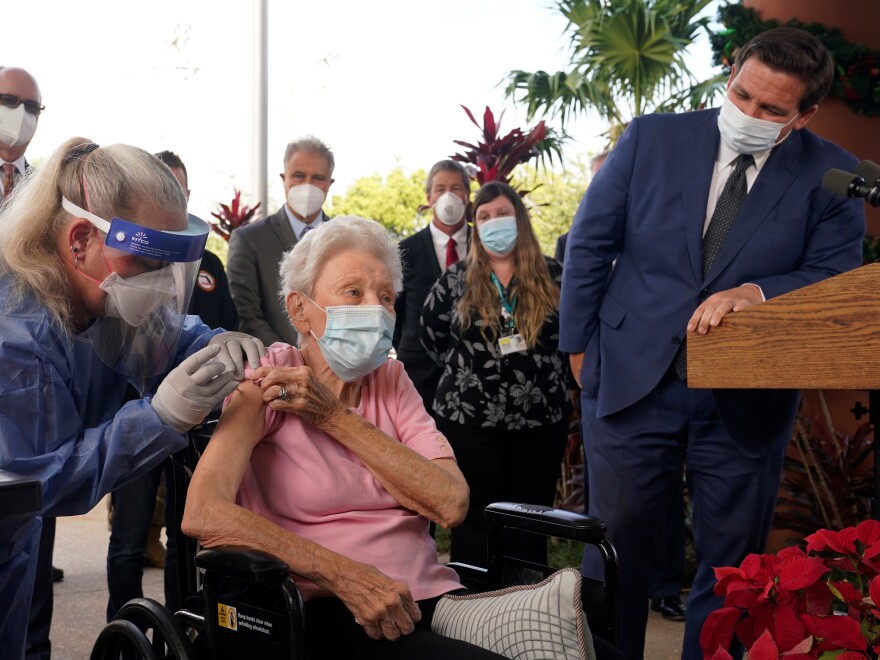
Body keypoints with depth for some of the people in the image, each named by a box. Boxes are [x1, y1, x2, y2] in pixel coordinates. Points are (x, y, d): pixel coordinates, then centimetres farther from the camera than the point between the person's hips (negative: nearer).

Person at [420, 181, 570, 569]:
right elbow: (431, 336, 12)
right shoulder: (456, 281, 3)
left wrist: (550, 375, 5)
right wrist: (463, 370, 6)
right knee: (475, 522, 6)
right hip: (470, 419, -1)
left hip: (541, 420, 1)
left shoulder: (551, 277, 2)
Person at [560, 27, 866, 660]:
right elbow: (589, 245, 4)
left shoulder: (830, 175, -2)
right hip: (633, 382, 0)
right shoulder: (652, 139, -1)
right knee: (614, 551, 11)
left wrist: (755, 292, -22)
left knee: (731, 565, 11)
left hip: (747, 401, 0)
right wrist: (581, 348, 4)